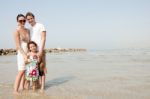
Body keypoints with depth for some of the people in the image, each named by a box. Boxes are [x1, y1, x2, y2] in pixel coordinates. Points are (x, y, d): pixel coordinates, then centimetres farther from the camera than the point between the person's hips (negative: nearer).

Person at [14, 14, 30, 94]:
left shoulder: (28, 30, 11)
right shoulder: (17, 31, -9)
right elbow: (18, 45, -14)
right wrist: (24, 55, -22)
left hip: (29, 52, 7)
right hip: (21, 53, -7)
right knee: (21, 71, -12)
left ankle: (22, 87, 16)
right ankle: (15, 90, -9)